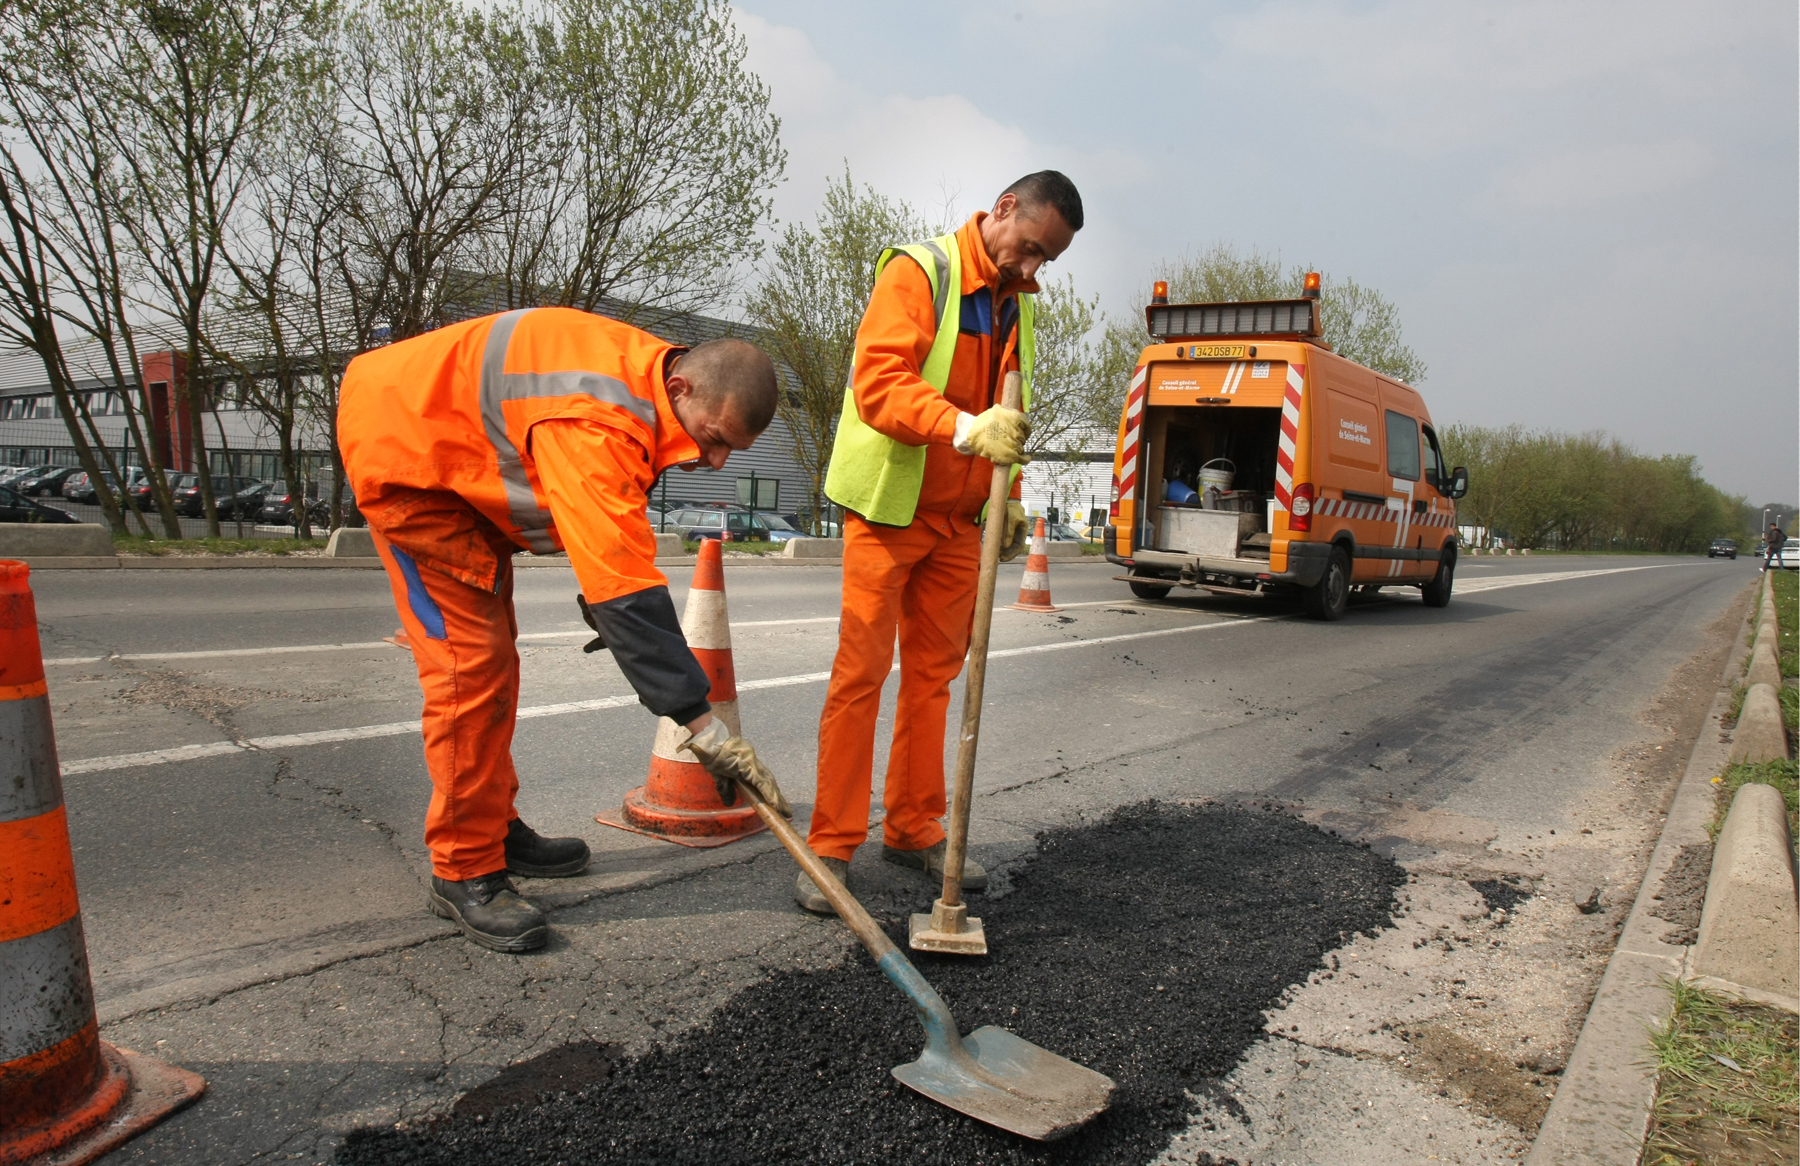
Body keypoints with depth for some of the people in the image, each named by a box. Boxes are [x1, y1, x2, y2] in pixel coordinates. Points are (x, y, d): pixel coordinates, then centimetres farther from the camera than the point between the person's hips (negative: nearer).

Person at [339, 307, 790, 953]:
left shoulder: (650, 374, -7)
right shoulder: (598, 424, -38)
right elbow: (625, 585, -43)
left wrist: (598, 599, 7)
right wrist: (700, 722, -42)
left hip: (465, 452, 10)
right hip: (401, 442, -10)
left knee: (494, 651, 14)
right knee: (470, 662, -14)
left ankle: (493, 826, 27)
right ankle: (464, 871, -3)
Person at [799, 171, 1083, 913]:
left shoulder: (1015, 303, 14)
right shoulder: (917, 273, -11)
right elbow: (879, 383, -24)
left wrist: (1009, 497, 14)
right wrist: (964, 426, -37)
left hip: (957, 519, 7)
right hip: (888, 510, -7)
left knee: (934, 676, 9)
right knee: (860, 675, -5)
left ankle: (914, 830, 21)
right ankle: (832, 847, 4)